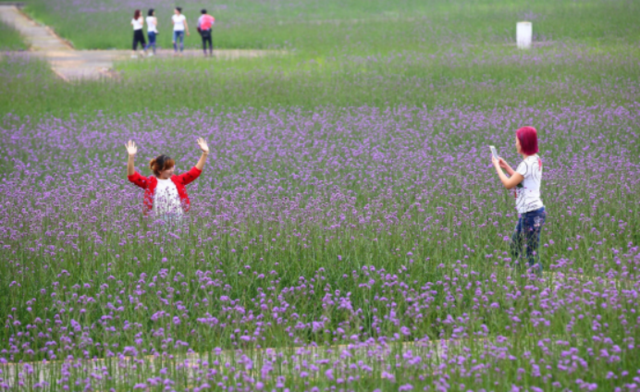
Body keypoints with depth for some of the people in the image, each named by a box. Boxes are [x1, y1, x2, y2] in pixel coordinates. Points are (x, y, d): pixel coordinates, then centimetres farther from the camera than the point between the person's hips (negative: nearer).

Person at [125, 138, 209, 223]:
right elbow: (132, 176, -8)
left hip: (178, 222, 3)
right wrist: (131, 157, -23)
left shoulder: (177, 180, 13)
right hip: (157, 224, -3)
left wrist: (205, 153, 5)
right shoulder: (150, 182, 2)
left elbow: (195, 172, 13)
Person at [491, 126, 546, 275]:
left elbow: (508, 184, -16)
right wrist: (506, 167, 17)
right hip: (527, 212, 10)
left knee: (532, 254, -4)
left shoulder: (528, 164, -19)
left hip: (531, 214, -10)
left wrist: (497, 167, -3)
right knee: (515, 246, 18)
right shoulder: (535, 160, 10)